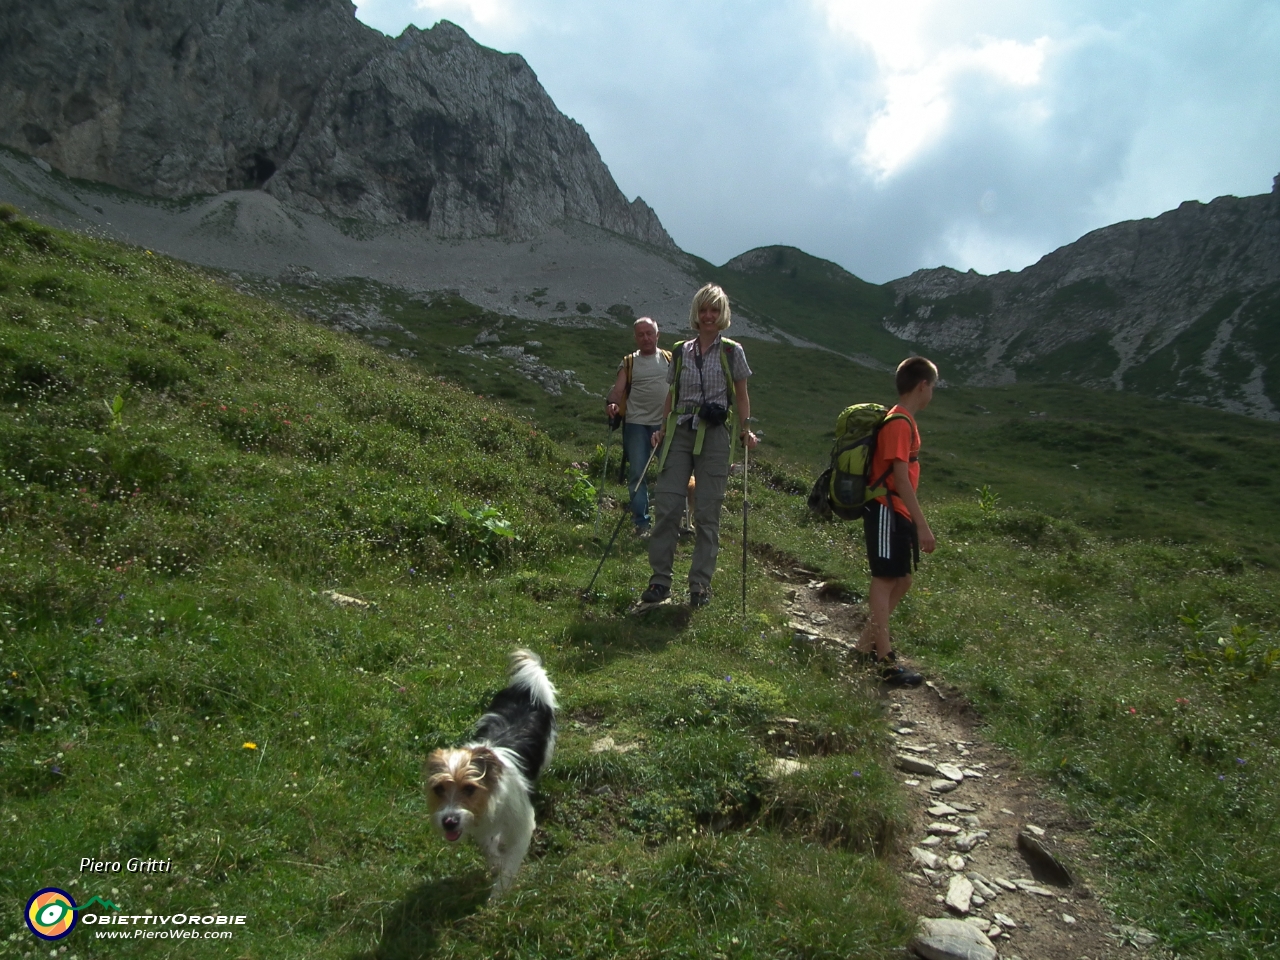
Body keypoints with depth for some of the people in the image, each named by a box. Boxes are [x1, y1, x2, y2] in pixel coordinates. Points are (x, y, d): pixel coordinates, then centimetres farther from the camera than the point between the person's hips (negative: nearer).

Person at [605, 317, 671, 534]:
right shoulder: (628, 363, 10)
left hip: (665, 423, 0)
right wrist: (611, 403, -20)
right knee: (637, 473, -1)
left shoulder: (670, 360, 13)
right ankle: (641, 522, 7)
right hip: (636, 424, 0)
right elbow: (618, 389, 0)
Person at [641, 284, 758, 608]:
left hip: (715, 436, -2)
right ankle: (660, 579, 6)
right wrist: (663, 430, 6)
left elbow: (741, 396, 8)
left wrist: (745, 430, -5)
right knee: (666, 505, -4)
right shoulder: (681, 352, 12)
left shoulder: (732, 352, 5)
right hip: (680, 434, 3)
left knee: (708, 511, 0)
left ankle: (701, 583, 10)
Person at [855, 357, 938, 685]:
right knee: (885, 580, -4)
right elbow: (901, 479, -22)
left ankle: (869, 642, 27)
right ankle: (886, 661, 2)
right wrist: (923, 525, -23)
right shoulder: (899, 424, -17)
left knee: (901, 579, 15)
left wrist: (914, 521, 20)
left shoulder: (905, 421, 14)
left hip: (899, 514, 10)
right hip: (886, 513, -10)